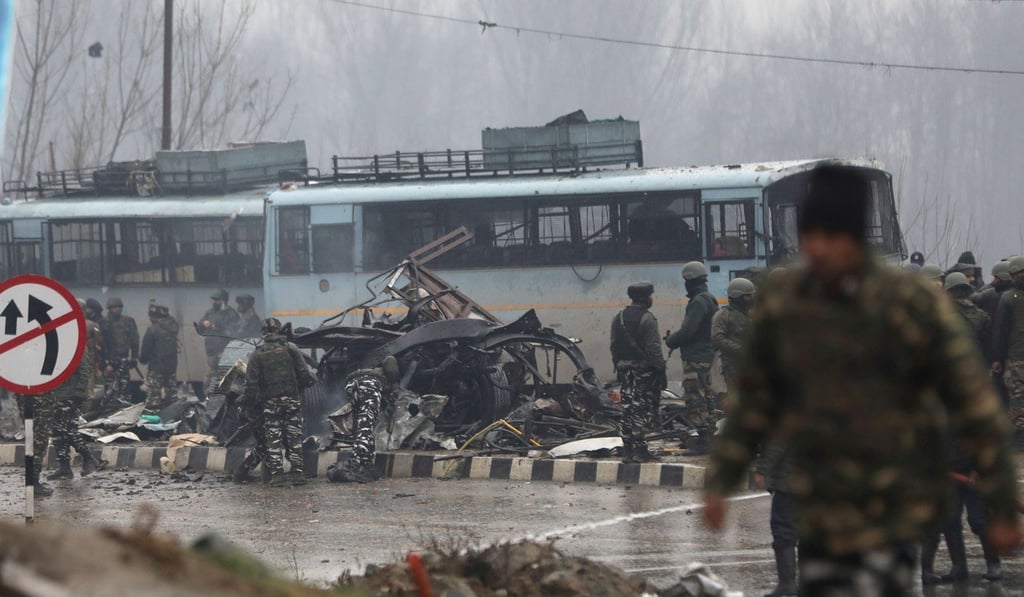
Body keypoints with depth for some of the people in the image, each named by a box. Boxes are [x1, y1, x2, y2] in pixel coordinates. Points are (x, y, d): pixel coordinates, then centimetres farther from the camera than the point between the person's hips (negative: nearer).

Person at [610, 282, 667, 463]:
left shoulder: (619, 318, 12)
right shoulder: (647, 319, -12)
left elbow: (614, 346, 15)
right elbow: (653, 348, -15)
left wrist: (618, 367, 21)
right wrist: (660, 370, -11)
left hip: (625, 369, 7)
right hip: (645, 370, -7)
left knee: (628, 409, 8)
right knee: (643, 410, -5)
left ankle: (627, 450, 9)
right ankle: (639, 449, -9)